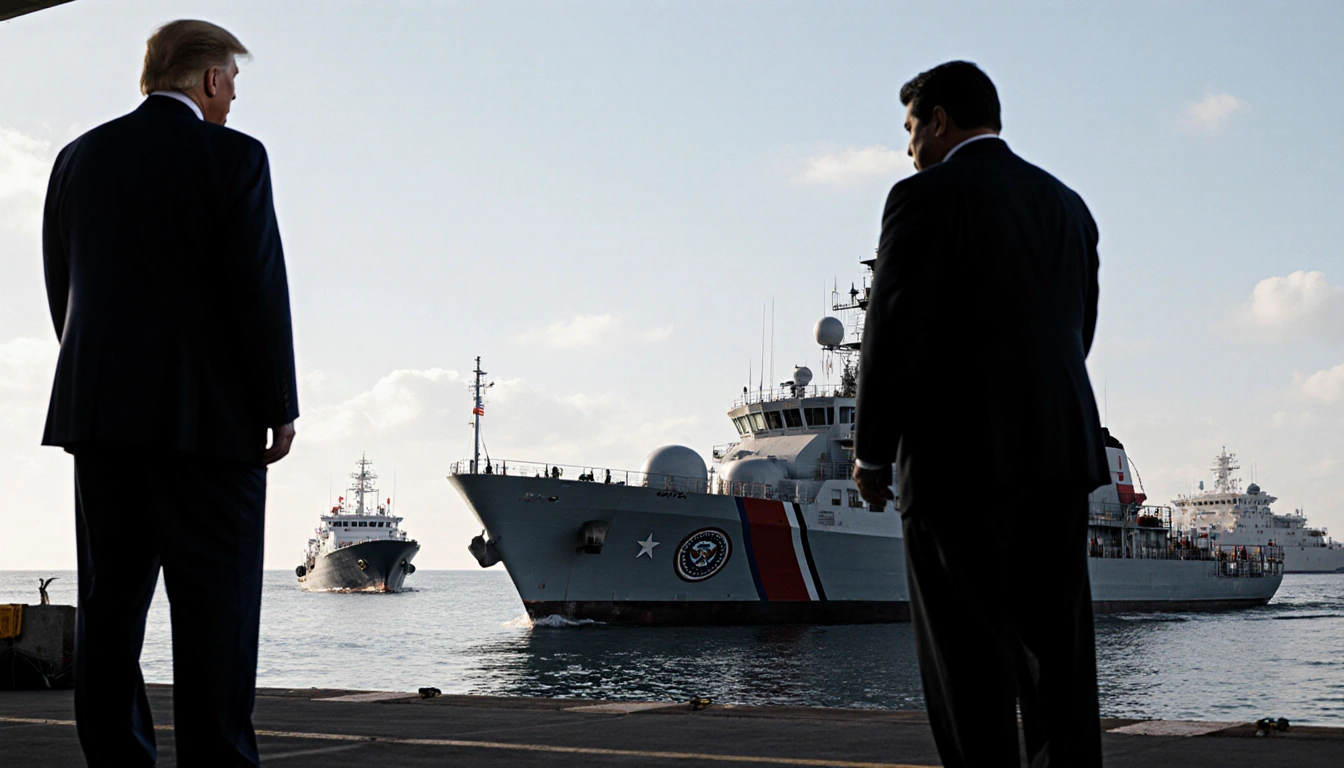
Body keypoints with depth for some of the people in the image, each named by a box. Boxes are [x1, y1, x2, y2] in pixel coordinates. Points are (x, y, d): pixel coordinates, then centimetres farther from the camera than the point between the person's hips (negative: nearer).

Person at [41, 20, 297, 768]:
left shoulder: (79, 159, 13)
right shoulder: (231, 155, -4)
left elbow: (62, 289, 14)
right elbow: (260, 288, -10)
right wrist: (281, 408, -4)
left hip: (101, 411, 6)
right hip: (208, 416, -5)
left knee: (112, 597, 8)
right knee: (216, 600, -4)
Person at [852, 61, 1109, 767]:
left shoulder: (926, 198, -6)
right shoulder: (1068, 205, 16)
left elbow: (892, 332, -10)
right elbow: (1078, 332, 17)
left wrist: (872, 452, -2)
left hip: (960, 459, -6)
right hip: (1058, 451, 7)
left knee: (968, 655, -3)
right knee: (1054, 648, 9)